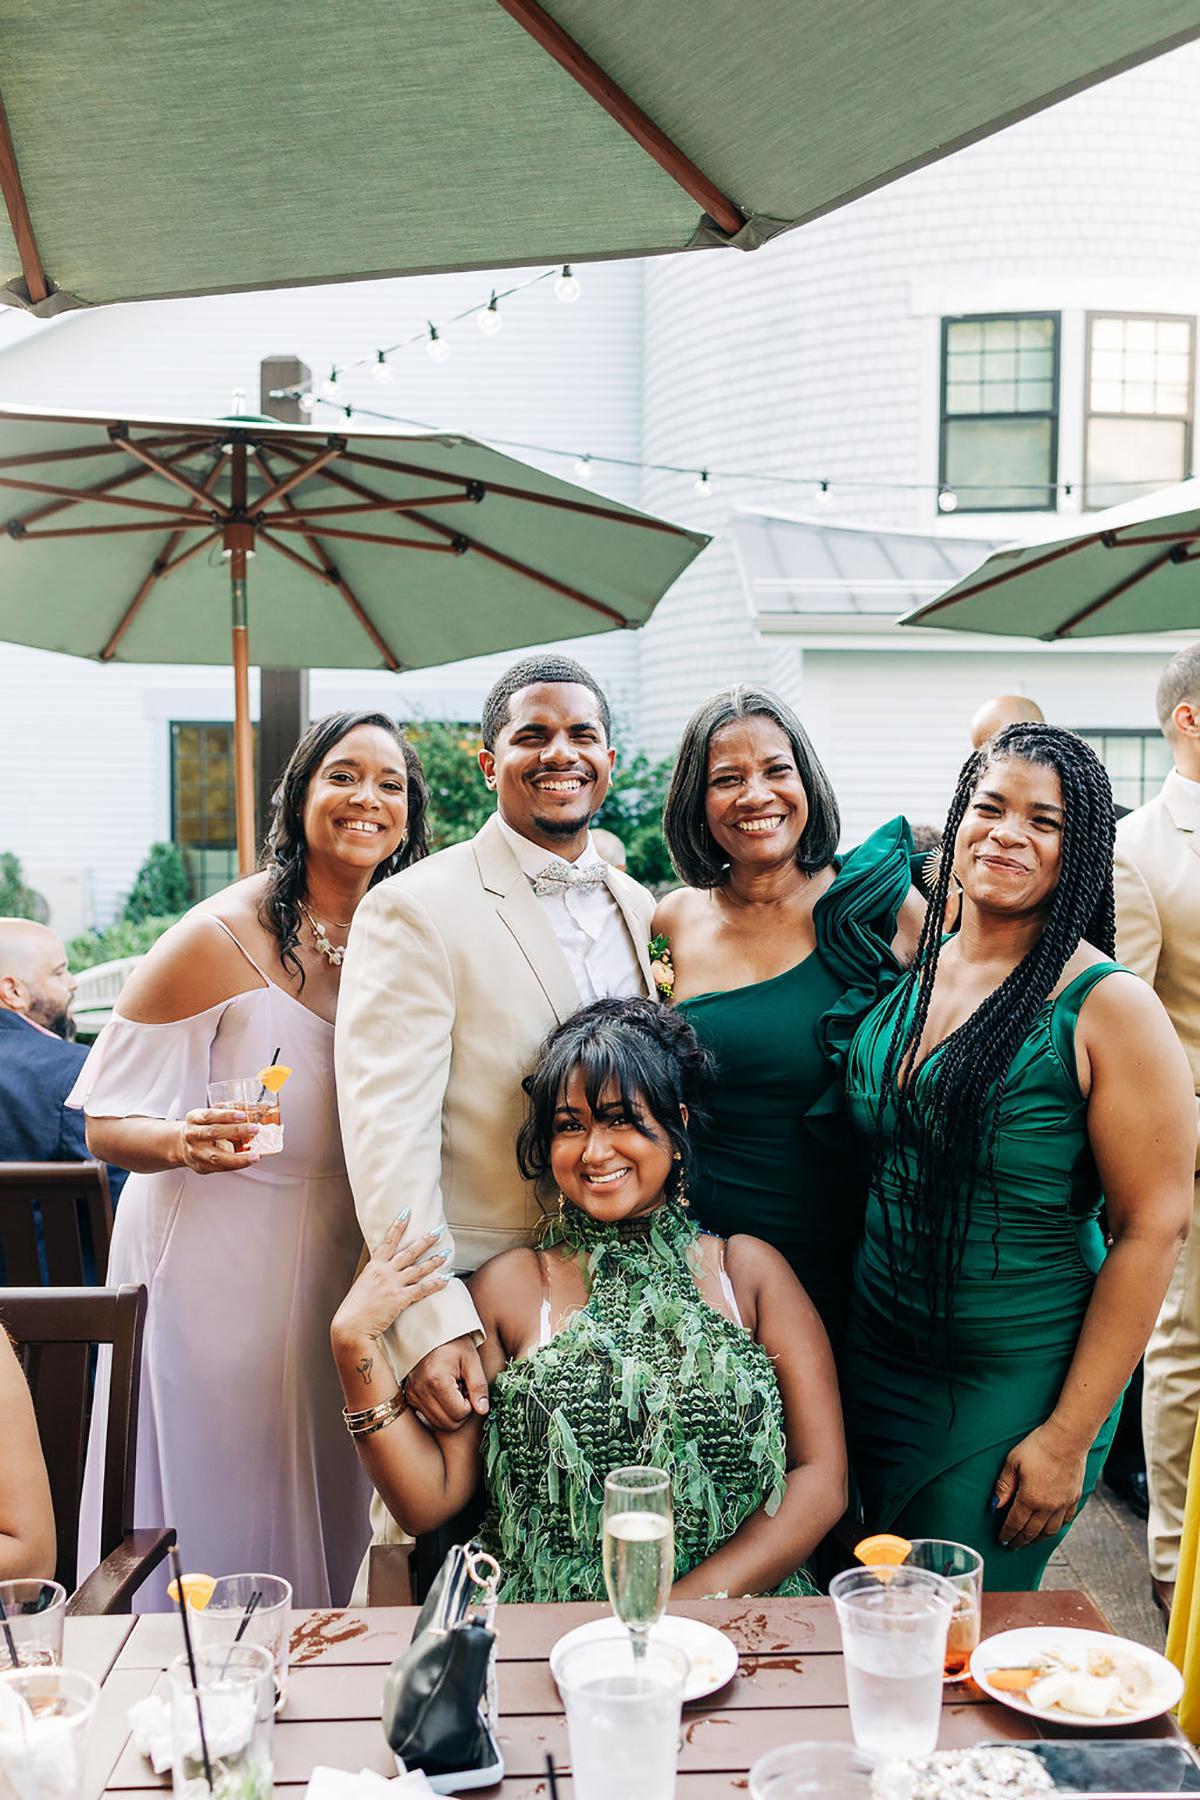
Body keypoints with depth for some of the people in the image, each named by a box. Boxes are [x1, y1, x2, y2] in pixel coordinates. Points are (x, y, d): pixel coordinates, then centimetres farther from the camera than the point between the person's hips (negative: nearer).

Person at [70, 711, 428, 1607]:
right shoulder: (220, 937, -15)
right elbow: (108, 1121, -12)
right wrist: (185, 1142, -32)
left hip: (341, 1267, 5)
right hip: (218, 1272, -5)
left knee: (322, 1516, 17)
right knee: (217, 1521, 6)